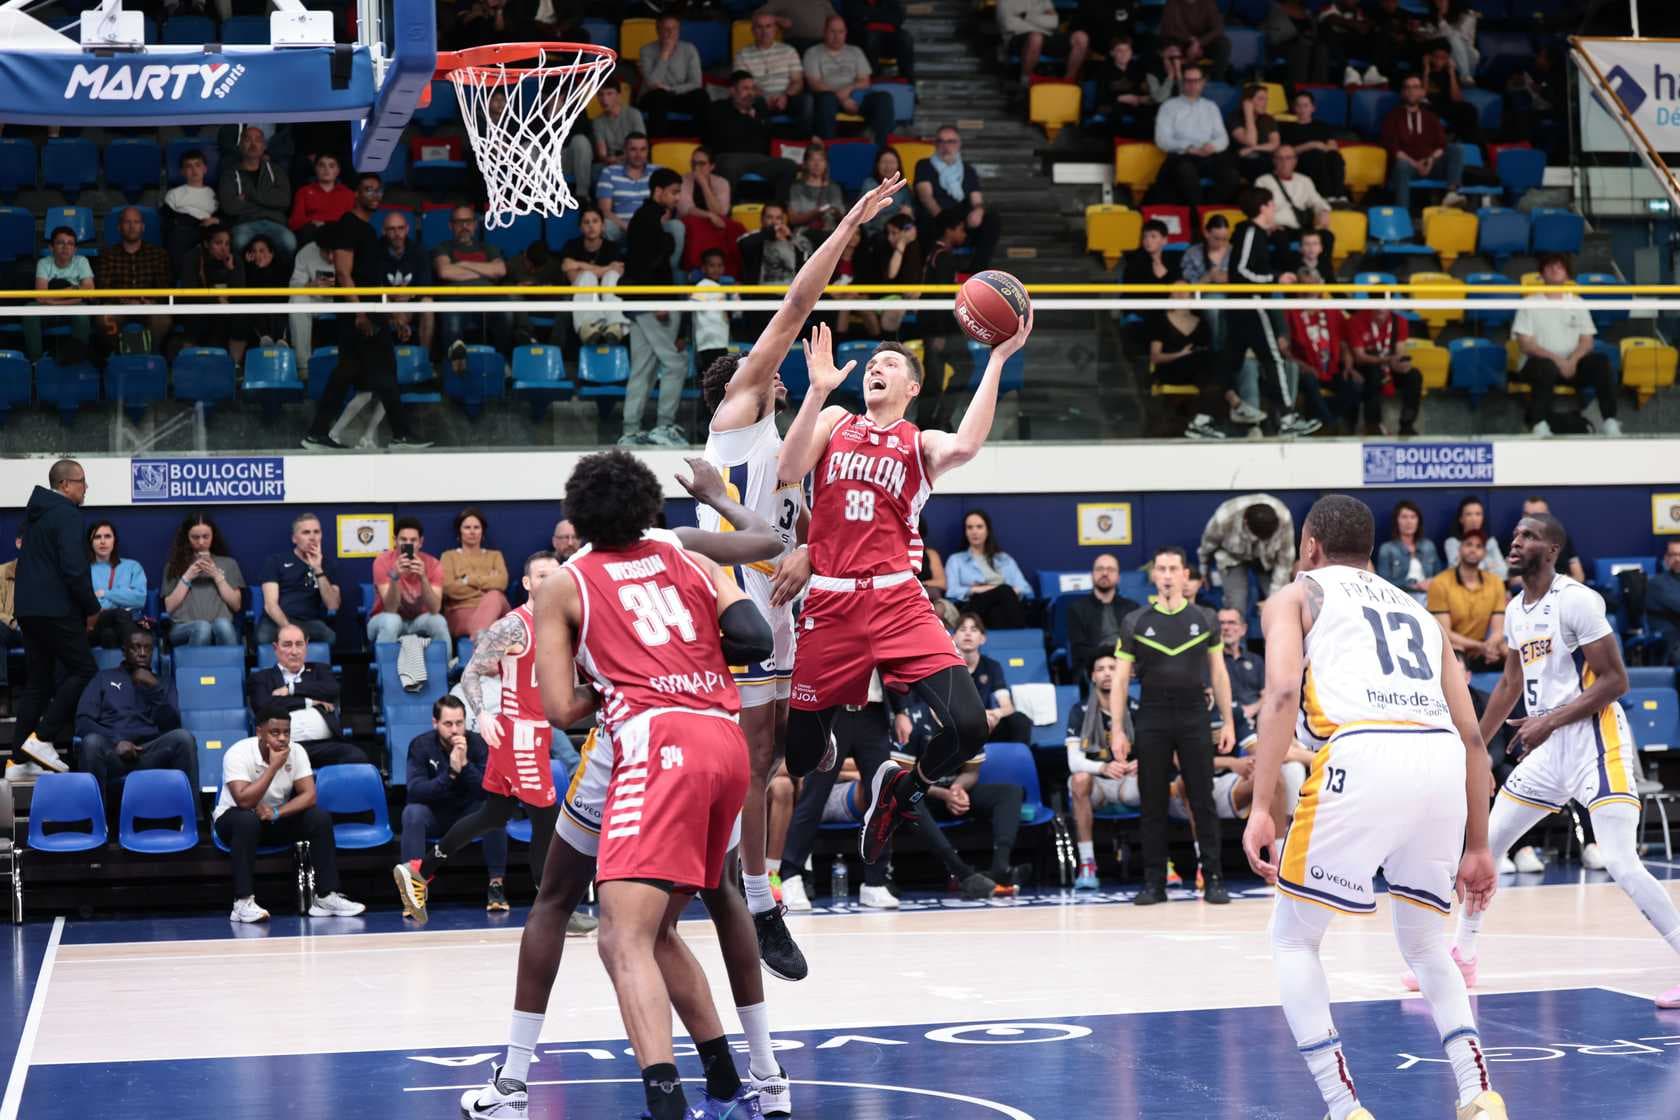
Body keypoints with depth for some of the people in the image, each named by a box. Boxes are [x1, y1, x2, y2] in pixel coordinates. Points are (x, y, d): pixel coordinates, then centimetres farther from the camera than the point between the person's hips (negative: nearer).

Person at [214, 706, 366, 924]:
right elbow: (244, 801, -34)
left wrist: (276, 813, -30)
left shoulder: (296, 753, -10)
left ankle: (326, 897, -16)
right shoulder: (238, 754, -24)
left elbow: (309, 795, -16)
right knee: (247, 820, -39)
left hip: (276, 821, 4)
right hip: (233, 820, -4)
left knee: (320, 818, -19)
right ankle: (243, 903, -37)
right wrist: (274, 767, -34)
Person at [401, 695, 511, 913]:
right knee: (412, 812, -32)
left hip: (469, 814, 1)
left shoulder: (478, 743, -13)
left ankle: (496, 885, -22)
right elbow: (415, 791, -26)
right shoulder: (421, 745, -13)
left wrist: (465, 765, -36)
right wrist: (450, 773, -38)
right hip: (434, 816, 0)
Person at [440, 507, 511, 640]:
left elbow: (501, 582, 1)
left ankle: (477, 638, -59)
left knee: (495, 597, -39)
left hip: (493, 611, 2)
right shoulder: (449, 556, 17)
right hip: (460, 613, -2)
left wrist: (469, 580, -2)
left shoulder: (495, 555, 23)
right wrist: (487, 582, 1)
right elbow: (449, 588, -3)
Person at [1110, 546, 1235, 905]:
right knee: (1153, 805, 3)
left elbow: (1218, 673, 10)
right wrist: (1117, 730, -3)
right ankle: (1154, 882, 8)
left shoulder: (1205, 619, 6)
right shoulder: (1135, 623, 4)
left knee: (1203, 802, -1)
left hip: (1194, 718, 0)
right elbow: (1120, 679, 4)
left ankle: (1213, 879, 3)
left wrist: (1227, 722, 4)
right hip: (1152, 720, 0)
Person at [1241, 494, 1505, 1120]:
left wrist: (1261, 809, -5)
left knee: (1293, 939, 13)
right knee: (1423, 940, 25)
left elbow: (1282, 693, 0)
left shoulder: (1296, 596, 21)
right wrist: (1477, 848, 30)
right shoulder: (1417, 612, 34)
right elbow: (1473, 736, 26)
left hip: (1363, 758, -5)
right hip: (1442, 763, 5)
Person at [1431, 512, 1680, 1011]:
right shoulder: (1516, 609, 12)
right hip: (1548, 747, 9)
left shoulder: (1576, 600, -14)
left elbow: (1615, 680, -16)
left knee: (1623, 866, -19)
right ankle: (1461, 958, 28)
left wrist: (1550, 721, -21)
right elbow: (1511, 683, 25)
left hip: (1596, 742, -9)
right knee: (1484, 844, 13)